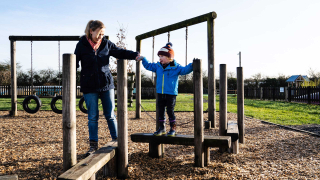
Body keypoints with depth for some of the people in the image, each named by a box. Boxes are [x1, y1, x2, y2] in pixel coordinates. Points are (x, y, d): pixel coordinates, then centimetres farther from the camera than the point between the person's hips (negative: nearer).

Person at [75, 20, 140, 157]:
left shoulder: (106, 44, 3)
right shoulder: (82, 45, -3)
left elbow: (120, 52, 3)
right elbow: (75, 62, 1)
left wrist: (135, 55, -14)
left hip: (106, 84, 2)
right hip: (89, 86, -1)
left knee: (110, 115, 7)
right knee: (92, 116, 5)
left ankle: (116, 141, 21)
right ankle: (93, 145, 17)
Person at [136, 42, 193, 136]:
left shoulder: (176, 67, -5)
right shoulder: (158, 66, 8)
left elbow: (185, 70, -9)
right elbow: (148, 65, 19)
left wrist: (192, 65, -24)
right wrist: (143, 59, 12)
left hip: (171, 93, -5)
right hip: (160, 93, 5)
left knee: (170, 111, -2)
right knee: (161, 111, 9)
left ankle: (173, 128, 11)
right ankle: (162, 128, 21)